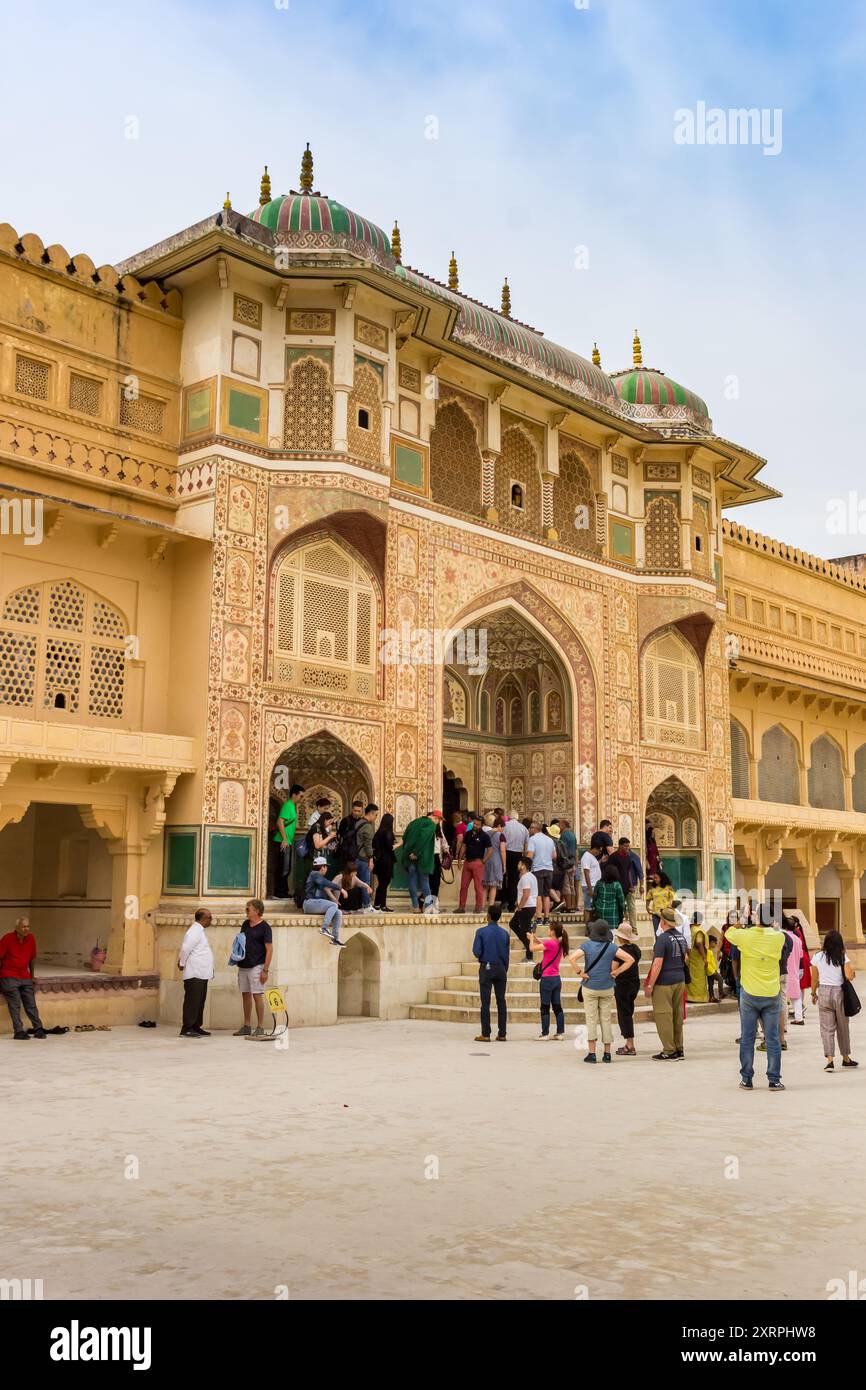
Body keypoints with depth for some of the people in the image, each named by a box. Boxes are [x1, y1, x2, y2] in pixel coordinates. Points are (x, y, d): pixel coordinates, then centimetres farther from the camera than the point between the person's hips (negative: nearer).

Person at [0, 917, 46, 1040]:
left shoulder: (31, 938, 2)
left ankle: (38, 1029, 11)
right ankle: (18, 1032, -5)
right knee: (15, 1005, -7)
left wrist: (32, 975, 19)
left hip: (25, 977, 4)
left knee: (31, 1004, 5)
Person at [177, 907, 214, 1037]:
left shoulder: (200, 931, 18)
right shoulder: (194, 931, -15)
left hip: (201, 974, 10)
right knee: (192, 1001, -8)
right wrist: (182, 964, -9)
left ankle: (196, 1027, 17)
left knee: (200, 1001, 12)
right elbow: (185, 948, -21)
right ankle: (187, 1029, -6)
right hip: (194, 974, -10)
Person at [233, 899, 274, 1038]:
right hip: (243, 966, 7)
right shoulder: (245, 924, 12)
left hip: (256, 966, -7)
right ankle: (246, 1026, 17)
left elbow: (269, 949, -11)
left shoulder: (264, 927, -9)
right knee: (245, 995, 10)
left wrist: (265, 970, -16)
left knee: (257, 995, -6)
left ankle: (260, 1027, 0)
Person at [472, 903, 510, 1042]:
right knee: (501, 1001, 7)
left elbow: (476, 952, -11)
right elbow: (507, 955, 6)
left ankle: (485, 1034, -1)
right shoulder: (505, 934, 3)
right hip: (501, 969, 3)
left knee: (485, 1002, 0)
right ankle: (502, 1034, 7)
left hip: (486, 969, -3)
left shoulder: (481, 932, -8)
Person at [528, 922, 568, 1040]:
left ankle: (545, 1034, 1)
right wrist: (535, 938, 16)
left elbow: (532, 948, -16)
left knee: (545, 1008, -1)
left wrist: (531, 938, 2)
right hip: (557, 979, 8)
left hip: (547, 979, -8)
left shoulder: (550, 943, -18)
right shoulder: (560, 944, 8)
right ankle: (560, 1032, 12)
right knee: (557, 1007, 11)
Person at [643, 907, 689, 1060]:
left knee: (663, 1016, -2)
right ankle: (679, 1049, 18)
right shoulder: (681, 936, 9)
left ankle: (669, 1051, -1)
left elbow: (658, 964, -20)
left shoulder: (663, 938, -16)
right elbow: (685, 958, 21)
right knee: (677, 1015, 13)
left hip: (664, 982, -8)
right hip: (680, 980, 8)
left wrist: (649, 985, -16)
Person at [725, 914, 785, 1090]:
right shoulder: (777, 937, -7)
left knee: (747, 1039, 7)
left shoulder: (744, 935, -9)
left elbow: (728, 932, 13)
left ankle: (746, 1080, 11)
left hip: (749, 995, -1)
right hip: (771, 996, 1)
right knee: (772, 1039, 7)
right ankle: (774, 1080, 9)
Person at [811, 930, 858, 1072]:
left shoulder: (817, 957, -1)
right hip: (839, 992, 0)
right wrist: (853, 972, 11)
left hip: (823, 992, 0)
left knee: (827, 1028, 2)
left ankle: (830, 1059, -10)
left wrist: (813, 994, 17)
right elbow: (849, 976, -11)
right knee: (843, 1027, 15)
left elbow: (815, 979, 3)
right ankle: (846, 1058, 28)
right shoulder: (843, 958, -5)